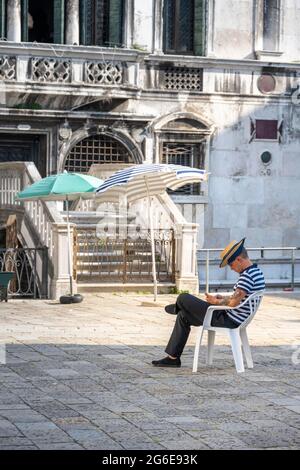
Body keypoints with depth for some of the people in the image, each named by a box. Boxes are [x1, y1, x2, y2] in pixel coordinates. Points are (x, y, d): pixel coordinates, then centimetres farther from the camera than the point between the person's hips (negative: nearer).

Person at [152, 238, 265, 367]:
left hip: (228, 321, -11)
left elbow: (234, 302, -29)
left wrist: (216, 301, -11)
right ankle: (173, 357, 19)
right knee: (183, 316, 17)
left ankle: (177, 308, 35)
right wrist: (222, 298, 12)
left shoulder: (247, 276, -24)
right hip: (233, 319, 11)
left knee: (183, 298, -4)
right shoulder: (256, 272, 8)